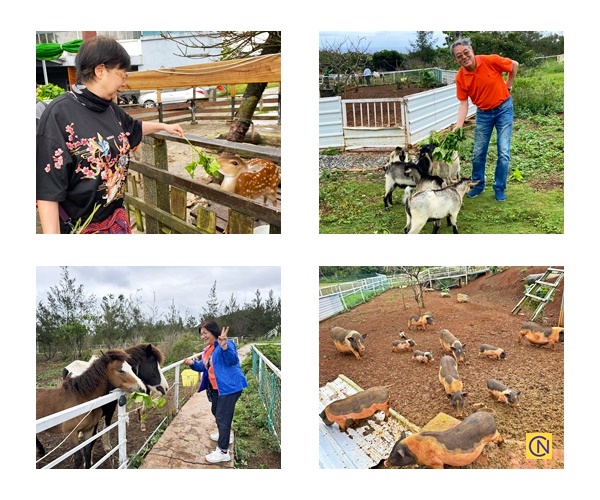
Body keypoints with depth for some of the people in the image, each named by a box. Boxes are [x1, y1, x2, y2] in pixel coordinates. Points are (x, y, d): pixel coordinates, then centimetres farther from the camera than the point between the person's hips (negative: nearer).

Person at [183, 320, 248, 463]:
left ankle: (223, 452, 0)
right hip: (216, 388, 10)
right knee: (216, 412, 26)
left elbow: (233, 360, -34)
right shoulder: (207, 349, 11)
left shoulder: (225, 344, -19)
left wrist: (224, 347, -53)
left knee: (222, 416, -8)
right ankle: (225, 435, 50)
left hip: (229, 386, -10)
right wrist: (193, 363, -2)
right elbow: (204, 367, 19)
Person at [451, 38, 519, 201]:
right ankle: (478, 184, 27)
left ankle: (500, 188, 9)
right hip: (483, 113, 3)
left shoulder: (491, 61, -20)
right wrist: (458, 125, -21)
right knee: (478, 152, 9)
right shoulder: (460, 77, -13)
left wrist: (508, 85, 2)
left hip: (503, 108, -2)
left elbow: (514, 65, -3)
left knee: (503, 152, -4)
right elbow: (463, 103, -10)